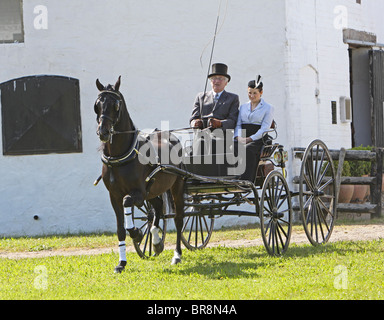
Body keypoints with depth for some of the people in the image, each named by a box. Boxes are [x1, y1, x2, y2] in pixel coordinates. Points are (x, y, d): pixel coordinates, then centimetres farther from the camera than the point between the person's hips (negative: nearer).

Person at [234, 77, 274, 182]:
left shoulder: (268, 108, 8)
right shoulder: (243, 107, 23)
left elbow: (264, 129, -4)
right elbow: (238, 125, 14)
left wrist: (250, 139, -17)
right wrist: (238, 137, -9)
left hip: (258, 140, -4)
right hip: (242, 139, 4)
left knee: (248, 150, -39)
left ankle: (246, 182, -48)